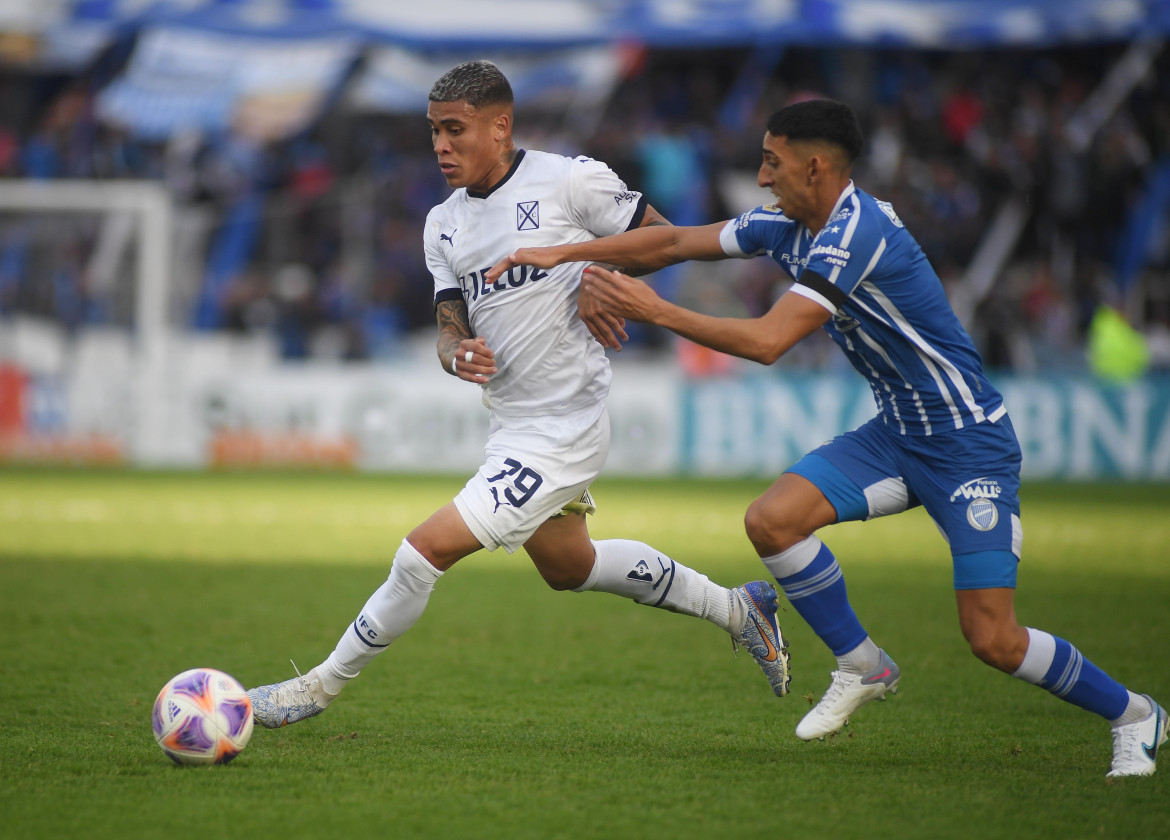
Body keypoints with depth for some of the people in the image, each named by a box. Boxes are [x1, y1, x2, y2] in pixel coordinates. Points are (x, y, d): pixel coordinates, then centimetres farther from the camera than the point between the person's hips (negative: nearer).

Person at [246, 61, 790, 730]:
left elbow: (664, 236, -4)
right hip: (511, 427, 9)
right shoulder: (443, 224, 8)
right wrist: (457, 352, -18)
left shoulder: (569, 181, -12)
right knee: (566, 565, 26)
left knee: (428, 549, -14)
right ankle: (737, 609, 41)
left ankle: (324, 684, 2)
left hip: (562, 432, -9)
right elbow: (450, 324, 5)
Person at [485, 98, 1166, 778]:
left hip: (970, 447, -8)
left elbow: (768, 341, -30)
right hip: (896, 434, 8)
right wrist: (564, 256, 1)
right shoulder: (789, 226, 2)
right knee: (772, 519, -12)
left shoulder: (856, 232, -25)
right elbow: (675, 242, 8)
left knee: (993, 640, -13)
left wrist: (655, 312, -23)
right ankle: (864, 668, 8)